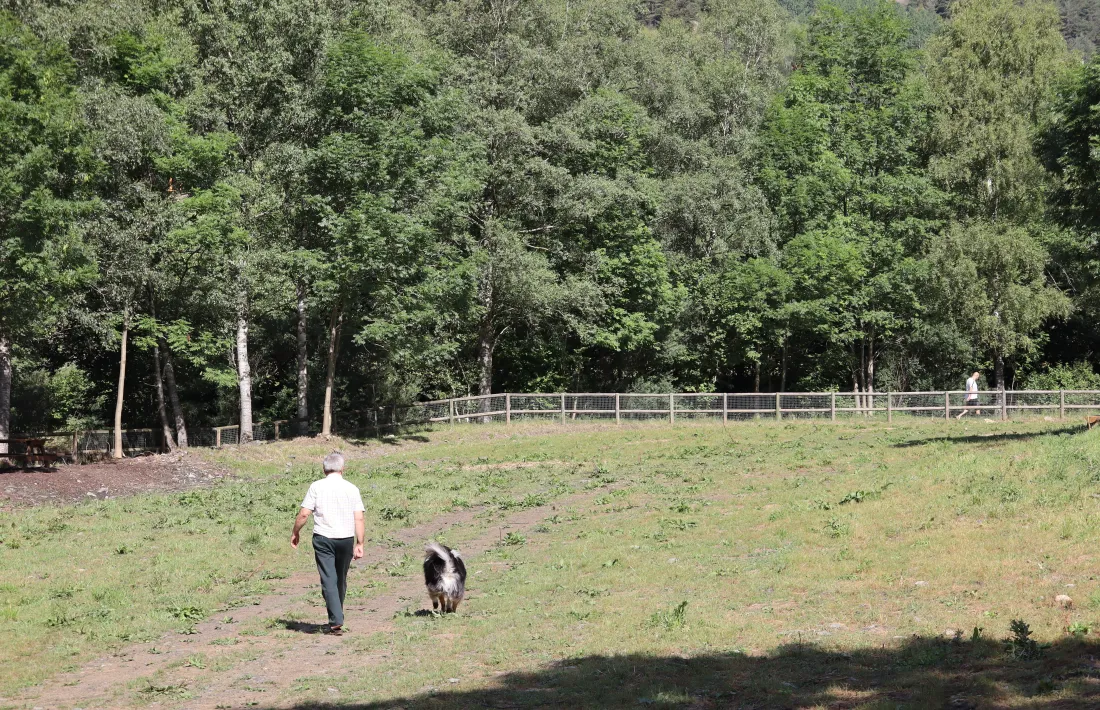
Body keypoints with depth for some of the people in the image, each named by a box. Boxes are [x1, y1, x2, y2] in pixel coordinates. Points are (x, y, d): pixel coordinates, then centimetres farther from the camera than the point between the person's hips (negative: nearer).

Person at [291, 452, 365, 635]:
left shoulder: (317, 486, -2)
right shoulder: (352, 488, 3)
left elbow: (304, 514, -5)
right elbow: (359, 519, -3)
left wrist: (295, 533, 9)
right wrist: (359, 543, -1)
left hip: (323, 538, -2)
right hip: (346, 539, 2)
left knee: (329, 580, -4)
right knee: (341, 580, 16)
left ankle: (336, 622, -14)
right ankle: (337, 618, 28)